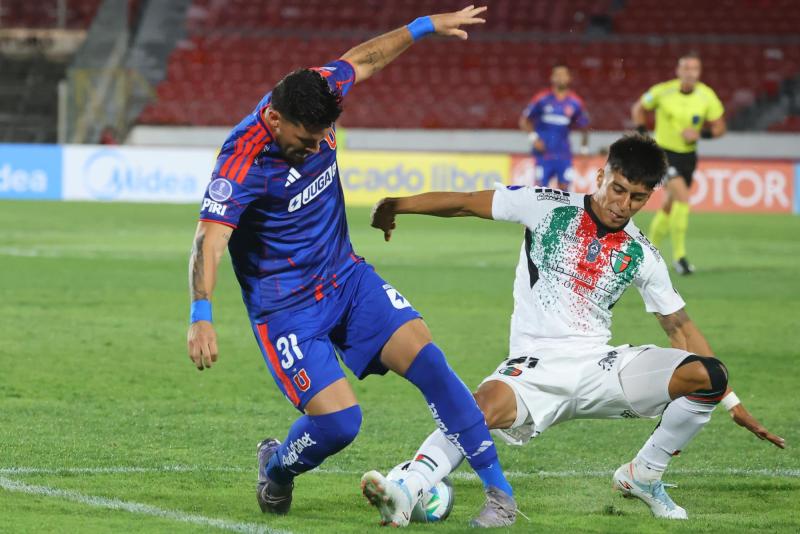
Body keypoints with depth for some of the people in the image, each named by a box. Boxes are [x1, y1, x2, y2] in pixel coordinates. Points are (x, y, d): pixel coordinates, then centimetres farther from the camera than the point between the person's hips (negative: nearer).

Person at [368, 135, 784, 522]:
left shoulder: (641, 257, 8)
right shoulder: (547, 207, 1)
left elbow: (680, 328, 13)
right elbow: (466, 204, 2)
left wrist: (733, 404, 10)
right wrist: (397, 205, -12)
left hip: (599, 365, 3)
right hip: (536, 368, -3)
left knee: (707, 374, -16)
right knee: (487, 405, -38)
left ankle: (643, 475, 4)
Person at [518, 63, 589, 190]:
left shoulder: (575, 102, 3)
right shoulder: (541, 98, -2)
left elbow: (584, 126, 15)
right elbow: (524, 120, 4)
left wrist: (584, 149, 13)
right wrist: (533, 137, -8)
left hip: (564, 155, 2)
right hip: (543, 153, -2)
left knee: (564, 187, 2)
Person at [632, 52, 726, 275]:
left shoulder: (707, 97, -9)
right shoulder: (662, 91, -13)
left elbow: (719, 127, 0)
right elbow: (638, 108, 4)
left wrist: (700, 134, -19)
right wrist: (643, 136, -6)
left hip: (688, 154, 4)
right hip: (663, 152, -4)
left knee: (669, 206, 13)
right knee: (682, 196, -22)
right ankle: (679, 255, -16)